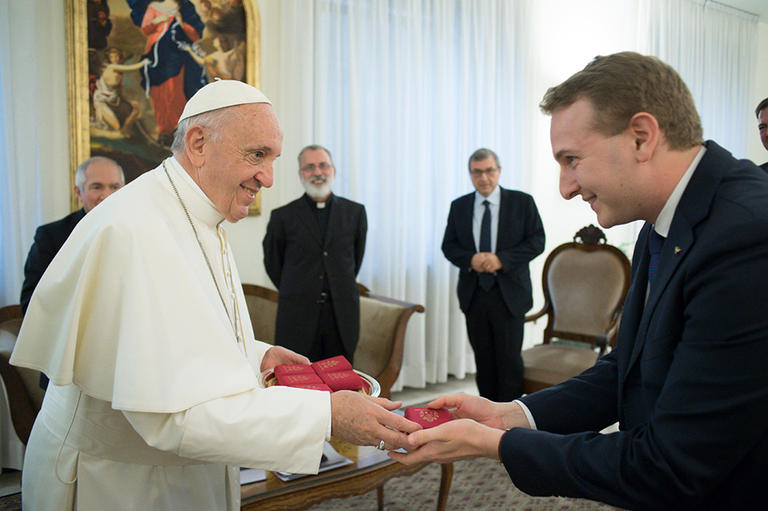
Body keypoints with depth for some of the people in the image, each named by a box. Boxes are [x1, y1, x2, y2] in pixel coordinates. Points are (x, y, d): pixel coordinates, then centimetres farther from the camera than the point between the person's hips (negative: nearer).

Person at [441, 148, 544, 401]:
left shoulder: (522, 202, 0)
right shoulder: (459, 206, 8)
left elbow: (536, 241, -4)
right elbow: (449, 246, 9)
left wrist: (501, 259, -16)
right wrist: (470, 259, -13)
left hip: (509, 294, -3)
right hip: (474, 294, 3)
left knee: (509, 359, 0)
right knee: (483, 359, 10)